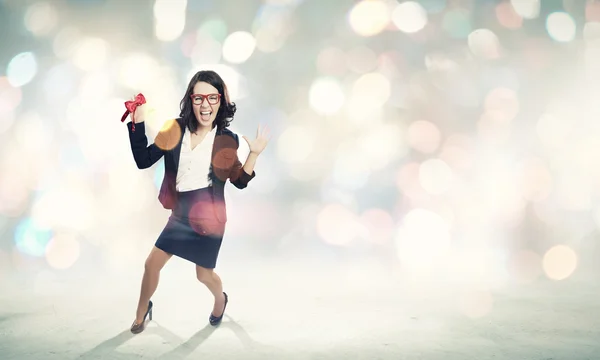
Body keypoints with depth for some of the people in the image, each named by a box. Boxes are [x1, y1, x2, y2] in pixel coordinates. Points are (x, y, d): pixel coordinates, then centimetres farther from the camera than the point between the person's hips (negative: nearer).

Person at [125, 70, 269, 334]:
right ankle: (142, 312, 34)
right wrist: (137, 121, -12)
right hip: (180, 215, 3)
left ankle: (220, 300, 47)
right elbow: (143, 161, -6)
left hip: (208, 217, -2)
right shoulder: (176, 130, -4)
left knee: (204, 275, 11)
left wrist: (254, 154, -18)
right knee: (152, 263, 6)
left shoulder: (227, 139, -9)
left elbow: (240, 182, -4)